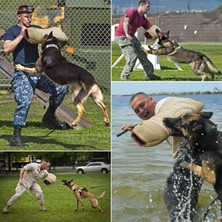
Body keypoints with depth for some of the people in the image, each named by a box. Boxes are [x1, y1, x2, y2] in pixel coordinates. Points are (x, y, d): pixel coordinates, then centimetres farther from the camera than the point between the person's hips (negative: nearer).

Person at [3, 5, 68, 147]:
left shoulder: (36, 29, 19)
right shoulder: (12, 31, 4)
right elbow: (6, 49, -11)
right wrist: (21, 35, -12)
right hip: (22, 74, -6)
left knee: (61, 88, -2)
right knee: (24, 102, -19)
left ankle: (49, 117, 17)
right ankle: (16, 137, -15)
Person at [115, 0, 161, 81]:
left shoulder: (143, 19, 8)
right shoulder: (132, 12, -16)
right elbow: (125, 22, -30)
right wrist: (127, 34, -46)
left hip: (131, 37, 9)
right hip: (121, 36, -9)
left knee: (142, 54, 11)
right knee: (132, 56, -16)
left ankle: (149, 74, 21)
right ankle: (124, 77, -5)